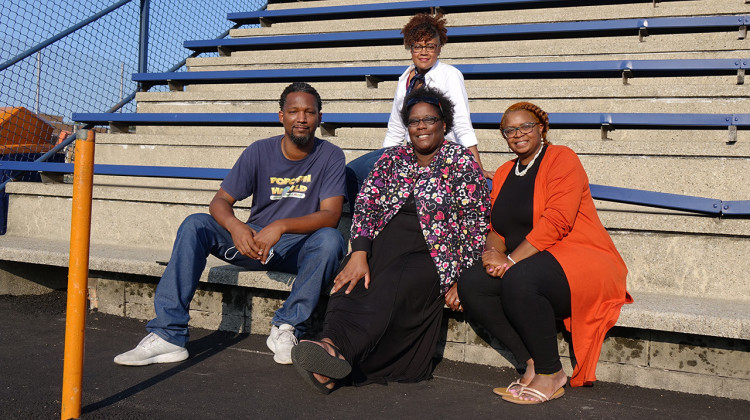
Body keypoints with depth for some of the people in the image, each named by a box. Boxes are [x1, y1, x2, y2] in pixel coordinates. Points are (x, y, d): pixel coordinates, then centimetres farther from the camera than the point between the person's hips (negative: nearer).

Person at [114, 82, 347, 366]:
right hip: (252, 241, 2)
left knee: (330, 240, -34)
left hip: (298, 248, -2)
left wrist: (281, 226, -34)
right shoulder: (260, 151, -1)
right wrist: (235, 226, -29)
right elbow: (220, 201, -4)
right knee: (195, 225, -20)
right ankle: (168, 335, -25)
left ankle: (286, 328, -24)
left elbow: (331, 215, -18)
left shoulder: (330, 156, -6)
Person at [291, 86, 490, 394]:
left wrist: (462, 281, -9)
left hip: (430, 256, -4)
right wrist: (360, 254, -10)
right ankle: (330, 362, -52)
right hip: (383, 246, 4)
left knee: (392, 286, -36)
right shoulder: (393, 158, 16)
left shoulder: (462, 163, 5)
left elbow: (476, 225, 1)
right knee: (350, 283, -29)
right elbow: (366, 205, 7)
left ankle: (337, 346, -59)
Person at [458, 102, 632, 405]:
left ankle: (549, 374, -18)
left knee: (518, 279, -35)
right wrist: (493, 252, -7)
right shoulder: (504, 173, 18)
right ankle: (532, 363, -14)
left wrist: (511, 260, -20)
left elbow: (557, 221, -18)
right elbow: (497, 228, 18)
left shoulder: (561, 158, -5)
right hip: (532, 265, 8)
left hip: (580, 263, -8)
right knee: (470, 285, -14)